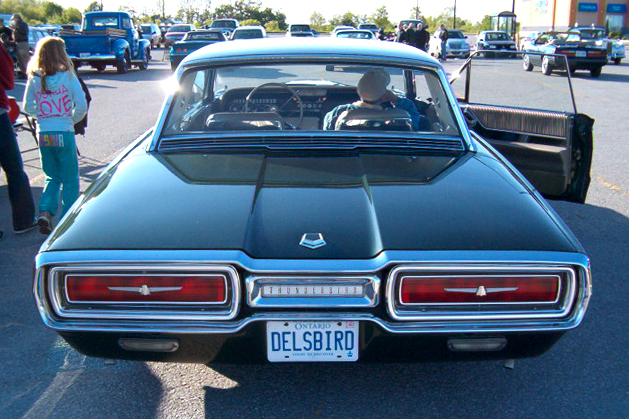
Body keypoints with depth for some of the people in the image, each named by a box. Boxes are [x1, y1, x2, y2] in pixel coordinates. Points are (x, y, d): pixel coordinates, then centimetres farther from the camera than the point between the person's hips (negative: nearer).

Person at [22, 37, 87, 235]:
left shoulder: (34, 79, 1)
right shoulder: (68, 77, -8)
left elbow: (28, 107, 7)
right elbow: (82, 106, -9)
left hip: (43, 134, 3)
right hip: (64, 132, -3)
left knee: (52, 176, 19)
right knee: (70, 179, 10)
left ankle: (45, 212, 2)